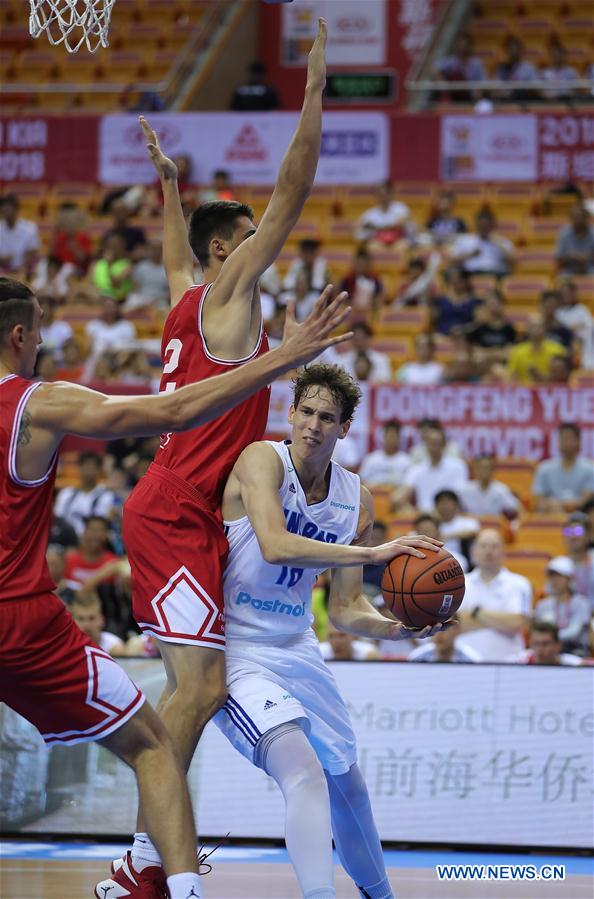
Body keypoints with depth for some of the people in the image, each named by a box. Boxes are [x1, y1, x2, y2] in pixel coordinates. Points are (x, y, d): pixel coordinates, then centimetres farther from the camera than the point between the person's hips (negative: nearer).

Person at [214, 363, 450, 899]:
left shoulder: (356, 500, 4)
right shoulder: (263, 460, -15)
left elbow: (345, 608, 8)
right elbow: (275, 546, -33)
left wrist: (399, 629, -12)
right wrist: (373, 554, -35)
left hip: (296, 649, 7)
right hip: (235, 650, -7)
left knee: (345, 780, 21)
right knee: (304, 772, -27)